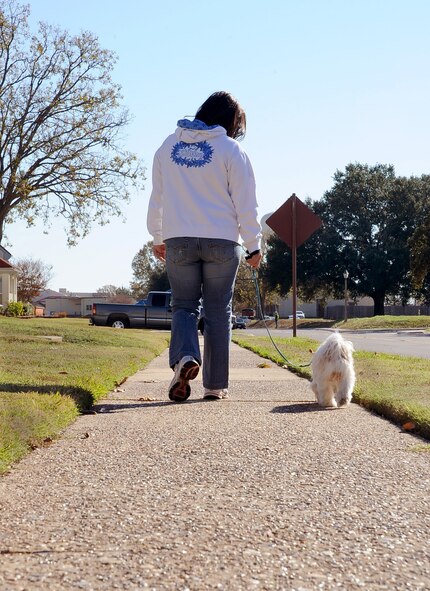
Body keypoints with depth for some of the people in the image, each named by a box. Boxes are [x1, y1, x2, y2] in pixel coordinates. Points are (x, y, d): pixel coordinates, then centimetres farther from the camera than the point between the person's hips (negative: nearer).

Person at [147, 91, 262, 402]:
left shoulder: (168, 146, 9)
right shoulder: (232, 150, -4)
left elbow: (157, 197, 13)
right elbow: (245, 204, -5)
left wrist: (157, 238, 22)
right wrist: (253, 246, 3)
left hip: (178, 240, 2)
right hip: (222, 242, -2)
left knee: (184, 305, 12)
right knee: (219, 311, 7)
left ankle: (184, 357, -17)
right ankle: (216, 384, 9)